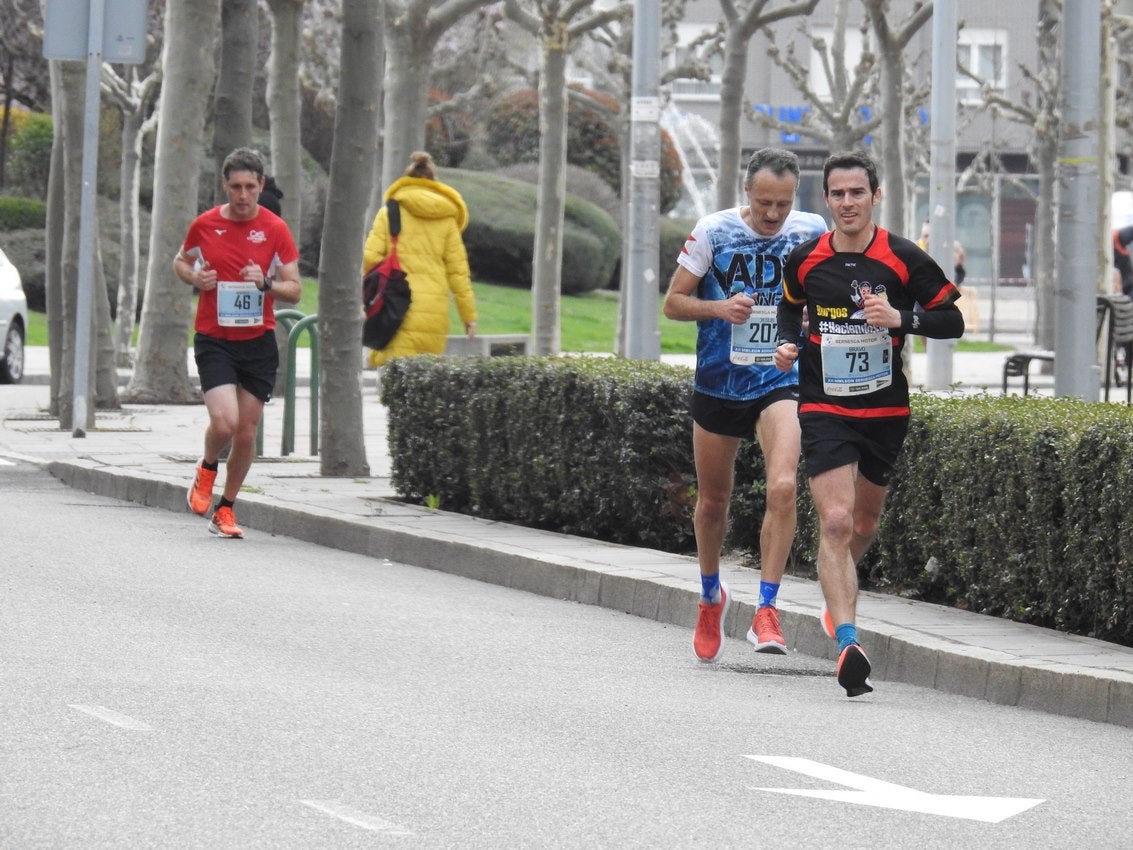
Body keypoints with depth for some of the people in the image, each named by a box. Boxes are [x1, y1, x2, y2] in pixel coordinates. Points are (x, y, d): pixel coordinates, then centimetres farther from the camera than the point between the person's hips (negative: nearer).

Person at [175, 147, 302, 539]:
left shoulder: (275, 230, -1)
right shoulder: (205, 225, 0)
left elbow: (295, 290, 2)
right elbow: (181, 260, 19)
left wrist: (266, 283, -18)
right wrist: (194, 277, -4)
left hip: (259, 342, 1)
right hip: (214, 340, -1)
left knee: (246, 432, 4)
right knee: (224, 421, -19)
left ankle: (225, 509, 21)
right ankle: (207, 470, 14)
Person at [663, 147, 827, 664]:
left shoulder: (812, 232, -3)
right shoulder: (713, 232, -7)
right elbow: (673, 302, -1)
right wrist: (719, 308, -20)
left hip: (781, 383, -1)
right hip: (718, 383, 1)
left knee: (783, 486, -23)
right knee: (713, 500, 13)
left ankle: (766, 612, -18)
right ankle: (711, 595, 40)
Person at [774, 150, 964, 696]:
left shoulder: (905, 260, -7)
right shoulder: (804, 261, -1)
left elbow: (952, 321, -3)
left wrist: (900, 318, -20)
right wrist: (787, 342, 1)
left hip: (886, 411, 1)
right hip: (825, 410, -1)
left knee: (864, 521, 18)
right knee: (835, 522, -17)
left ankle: (838, 602, 49)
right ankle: (848, 642, -25)